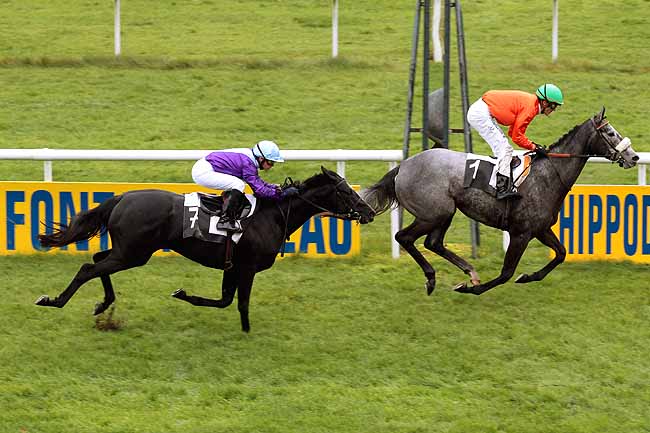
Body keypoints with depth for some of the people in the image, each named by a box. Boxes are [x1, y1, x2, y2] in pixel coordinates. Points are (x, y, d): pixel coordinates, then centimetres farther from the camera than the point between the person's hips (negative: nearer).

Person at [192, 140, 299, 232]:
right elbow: (259, 190, -20)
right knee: (238, 185, -20)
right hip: (203, 173, -10)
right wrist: (281, 194, -15)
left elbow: (258, 182, 18)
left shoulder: (250, 158, 8)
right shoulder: (247, 163, -20)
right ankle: (225, 220, -20)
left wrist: (276, 188, 6)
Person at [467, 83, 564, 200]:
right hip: (480, 114, -11)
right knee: (504, 148, -14)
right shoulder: (530, 107, -17)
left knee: (504, 149, 12)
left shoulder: (530, 102, 13)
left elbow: (513, 132, 16)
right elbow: (516, 136, -15)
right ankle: (502, 189, -21)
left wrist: (534, 145, 7)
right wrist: (534, 147, -7)